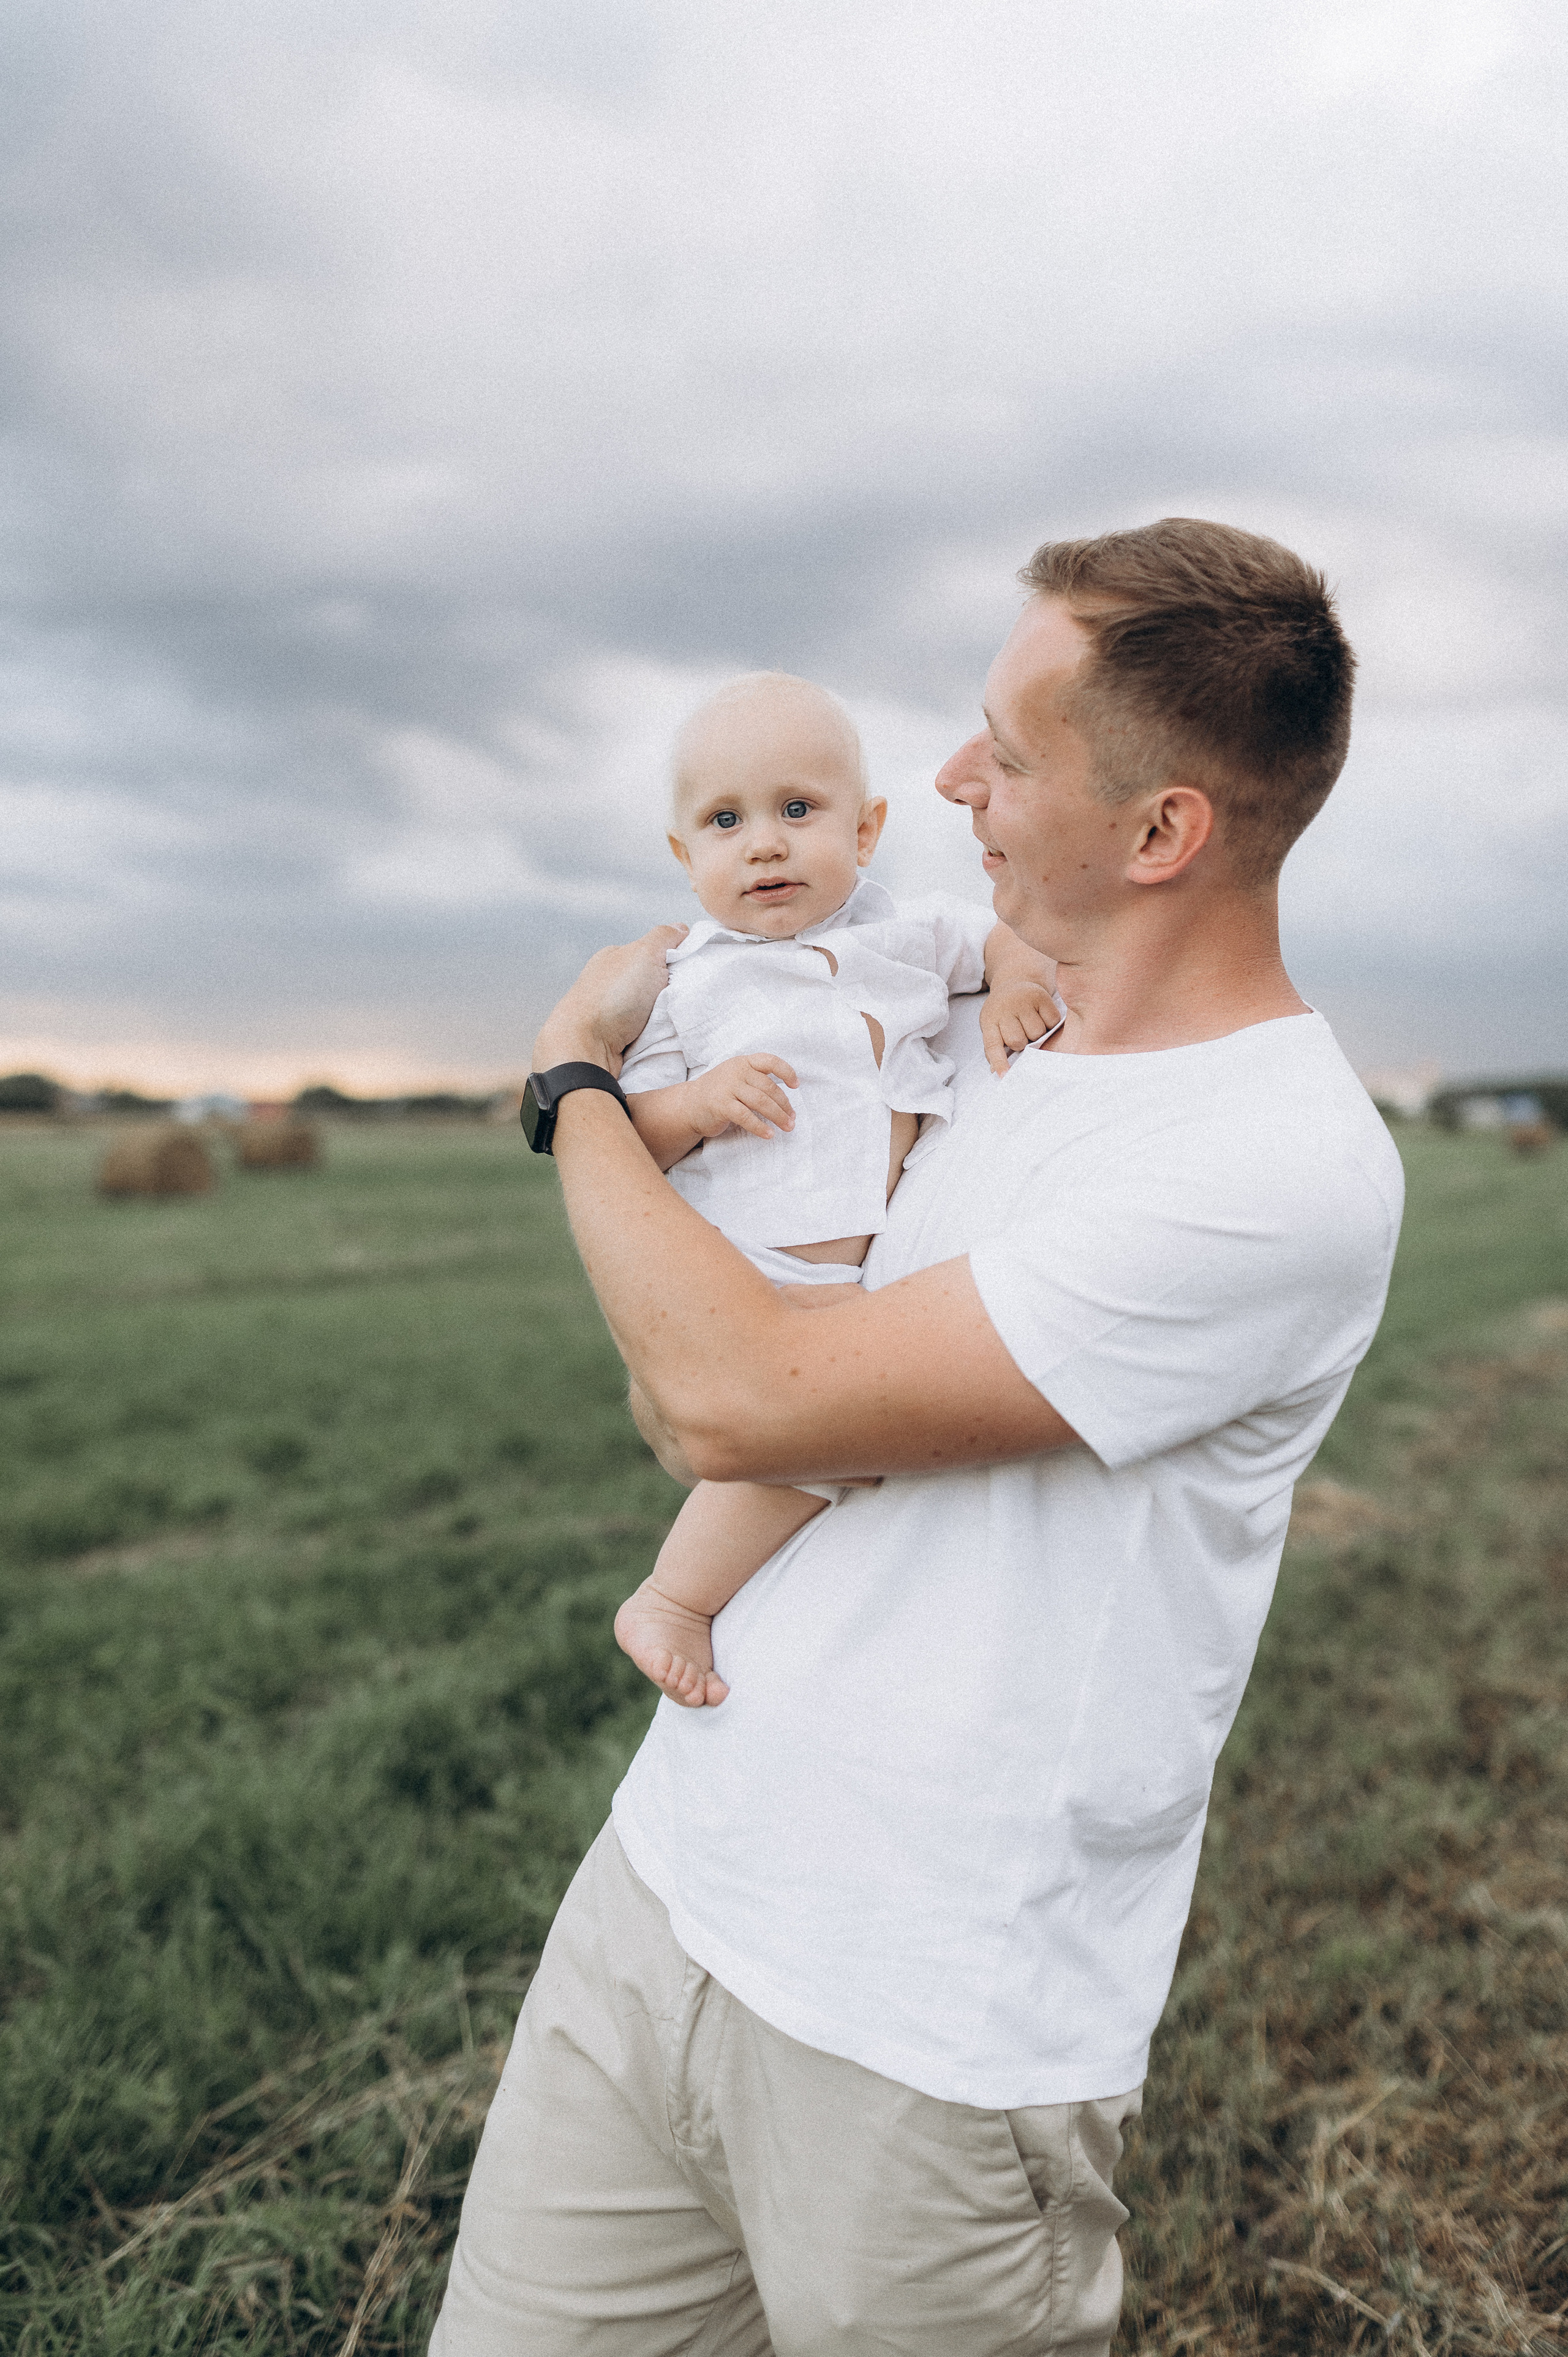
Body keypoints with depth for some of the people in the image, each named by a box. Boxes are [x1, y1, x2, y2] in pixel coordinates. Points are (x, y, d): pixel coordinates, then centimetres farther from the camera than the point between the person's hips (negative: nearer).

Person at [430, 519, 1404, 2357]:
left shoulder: (1286, 1167, -20)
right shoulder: (1005, 1051, 7)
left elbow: (738, 1400, -23)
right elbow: (672, 1399, 13)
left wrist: (574, 1067, -7)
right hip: (669, 1873, 7)